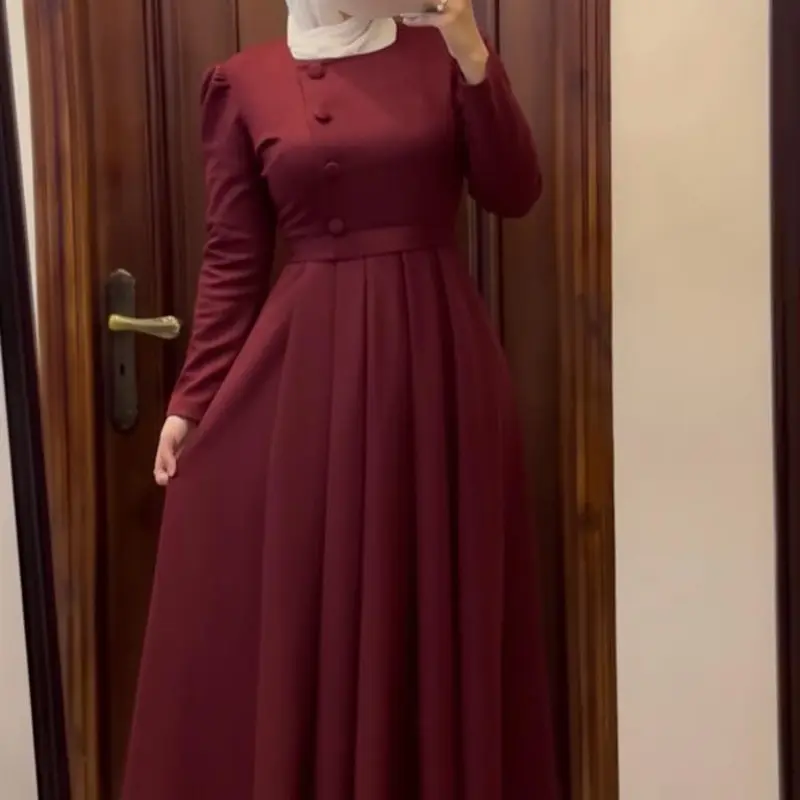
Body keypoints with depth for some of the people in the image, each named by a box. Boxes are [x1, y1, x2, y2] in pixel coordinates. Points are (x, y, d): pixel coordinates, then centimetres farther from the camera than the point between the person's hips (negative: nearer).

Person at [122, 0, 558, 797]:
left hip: (436, 353, 1)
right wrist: (190, 400, -1)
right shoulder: (244, 83, 4)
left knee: (438, 592, 9)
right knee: (291, 599, 4)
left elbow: (513, 194, -2)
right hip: (304, 361, 0)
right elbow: (231, 258, 3)